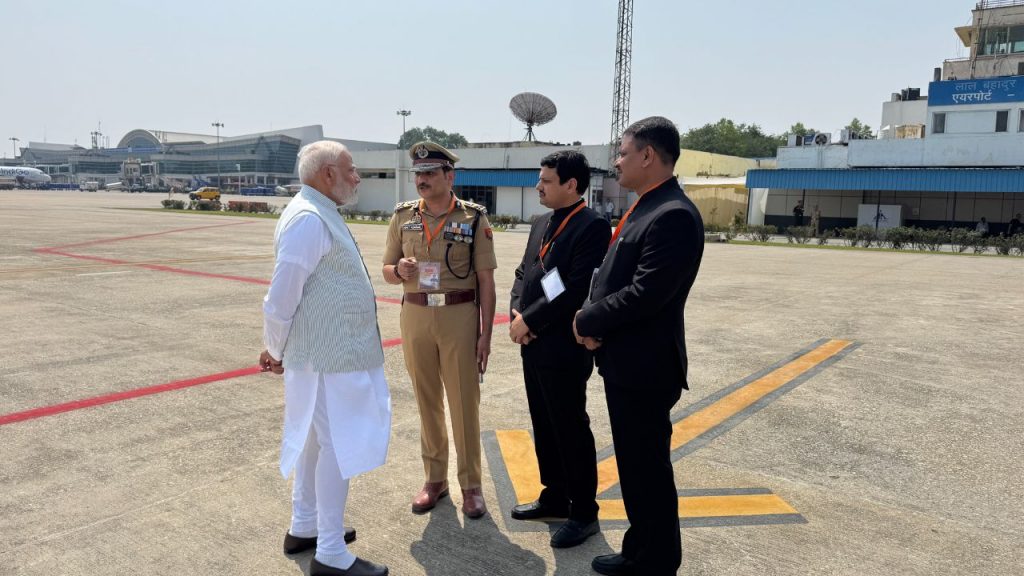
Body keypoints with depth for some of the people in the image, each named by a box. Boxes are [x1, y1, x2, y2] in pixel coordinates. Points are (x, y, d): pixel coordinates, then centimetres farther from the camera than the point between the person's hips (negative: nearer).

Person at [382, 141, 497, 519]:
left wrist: (486, 332, -7)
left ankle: (471, 485, 18)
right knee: (427, 402, 12)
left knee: (465, 403, 3)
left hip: (460, 316, -3)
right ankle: (434, 479, 27)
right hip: (415, 316, 3)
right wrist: (400, 270, -13)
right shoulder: (403, 217, 6)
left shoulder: (474, 218, -3)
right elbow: (387, 272, 11)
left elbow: (485, 280, -3)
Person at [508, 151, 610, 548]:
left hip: (564, 350, -8)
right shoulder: (541, 225, 13)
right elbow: (523, 273, 16)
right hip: (533, 346, 9)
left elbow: (579, 291, -22)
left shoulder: (592, 226, -15)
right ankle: (555, 497, 34)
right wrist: (517, 313, -3)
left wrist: (530, 321, -16)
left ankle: (584, 512, 19)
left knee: (572, 431, 4)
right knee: (544, 428, 18)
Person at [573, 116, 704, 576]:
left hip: (644, 366, -10)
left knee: (648, 469, 5)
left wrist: (587, 321, -12)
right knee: (633, 465, 20)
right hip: (624, 361, 10)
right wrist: (592, 321, -4)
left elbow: (644, 294, -26)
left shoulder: (674, 215, -20)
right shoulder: (644, 208, 12)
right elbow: (611, 276, 14)